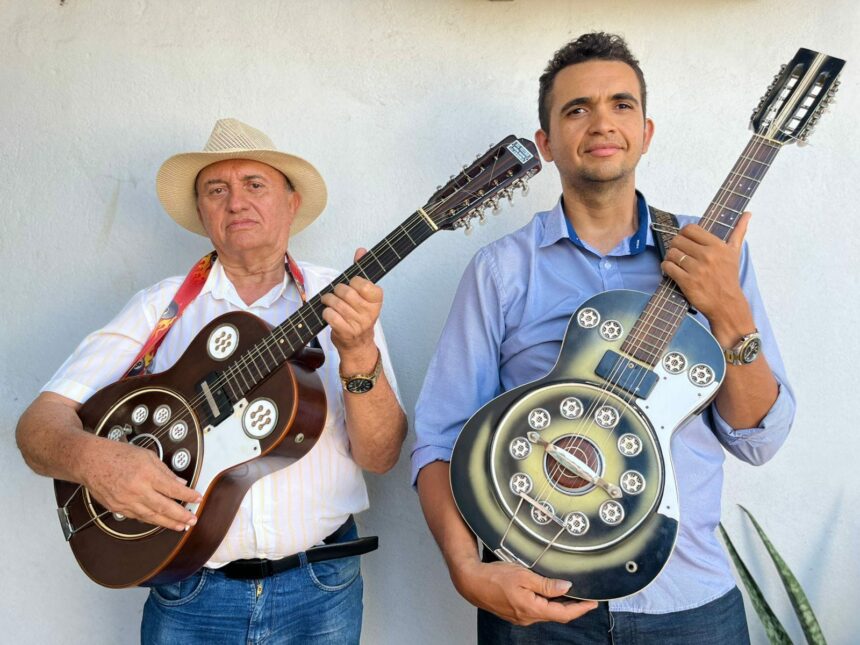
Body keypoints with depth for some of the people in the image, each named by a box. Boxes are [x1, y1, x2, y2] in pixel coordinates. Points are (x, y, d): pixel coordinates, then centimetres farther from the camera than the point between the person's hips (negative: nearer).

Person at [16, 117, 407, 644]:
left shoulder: (343, 301, -2)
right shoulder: (163, 307, 0)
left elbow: (380, 456, -8)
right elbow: (41, 422, -5)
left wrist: (358, 354, -26)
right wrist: (93, 457, -26)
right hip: (191, 597, 1)